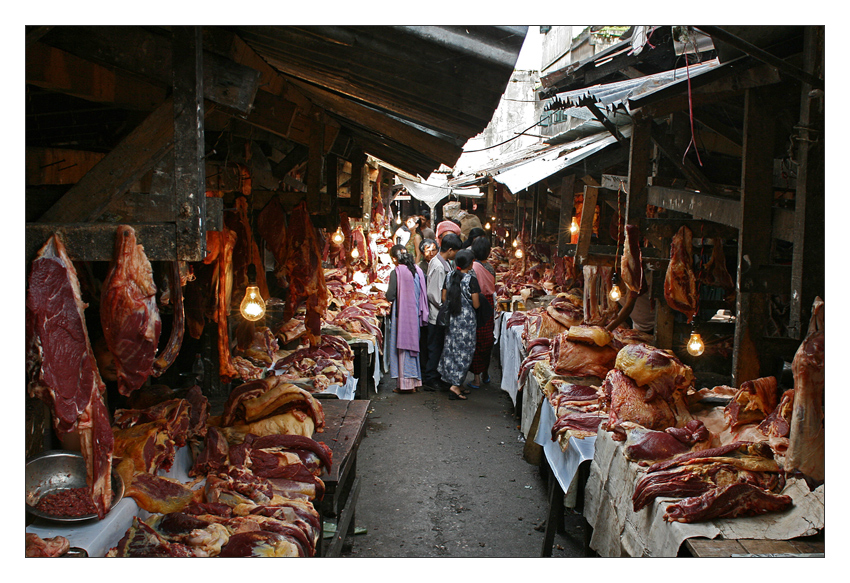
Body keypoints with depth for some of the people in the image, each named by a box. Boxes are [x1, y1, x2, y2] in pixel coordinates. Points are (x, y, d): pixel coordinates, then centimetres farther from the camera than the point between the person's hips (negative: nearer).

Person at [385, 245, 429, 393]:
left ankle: (406, 383, 4)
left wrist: (387, 291, 6)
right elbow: (422, 294, 9)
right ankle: (415, 381, 21)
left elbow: (390, 296, -14)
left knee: (403, 347, 1)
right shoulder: (417, 270, 4)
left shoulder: (396, 272, -14)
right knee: (413, 345, 15)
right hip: (415, 313, 6)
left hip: (402, 314, -6)